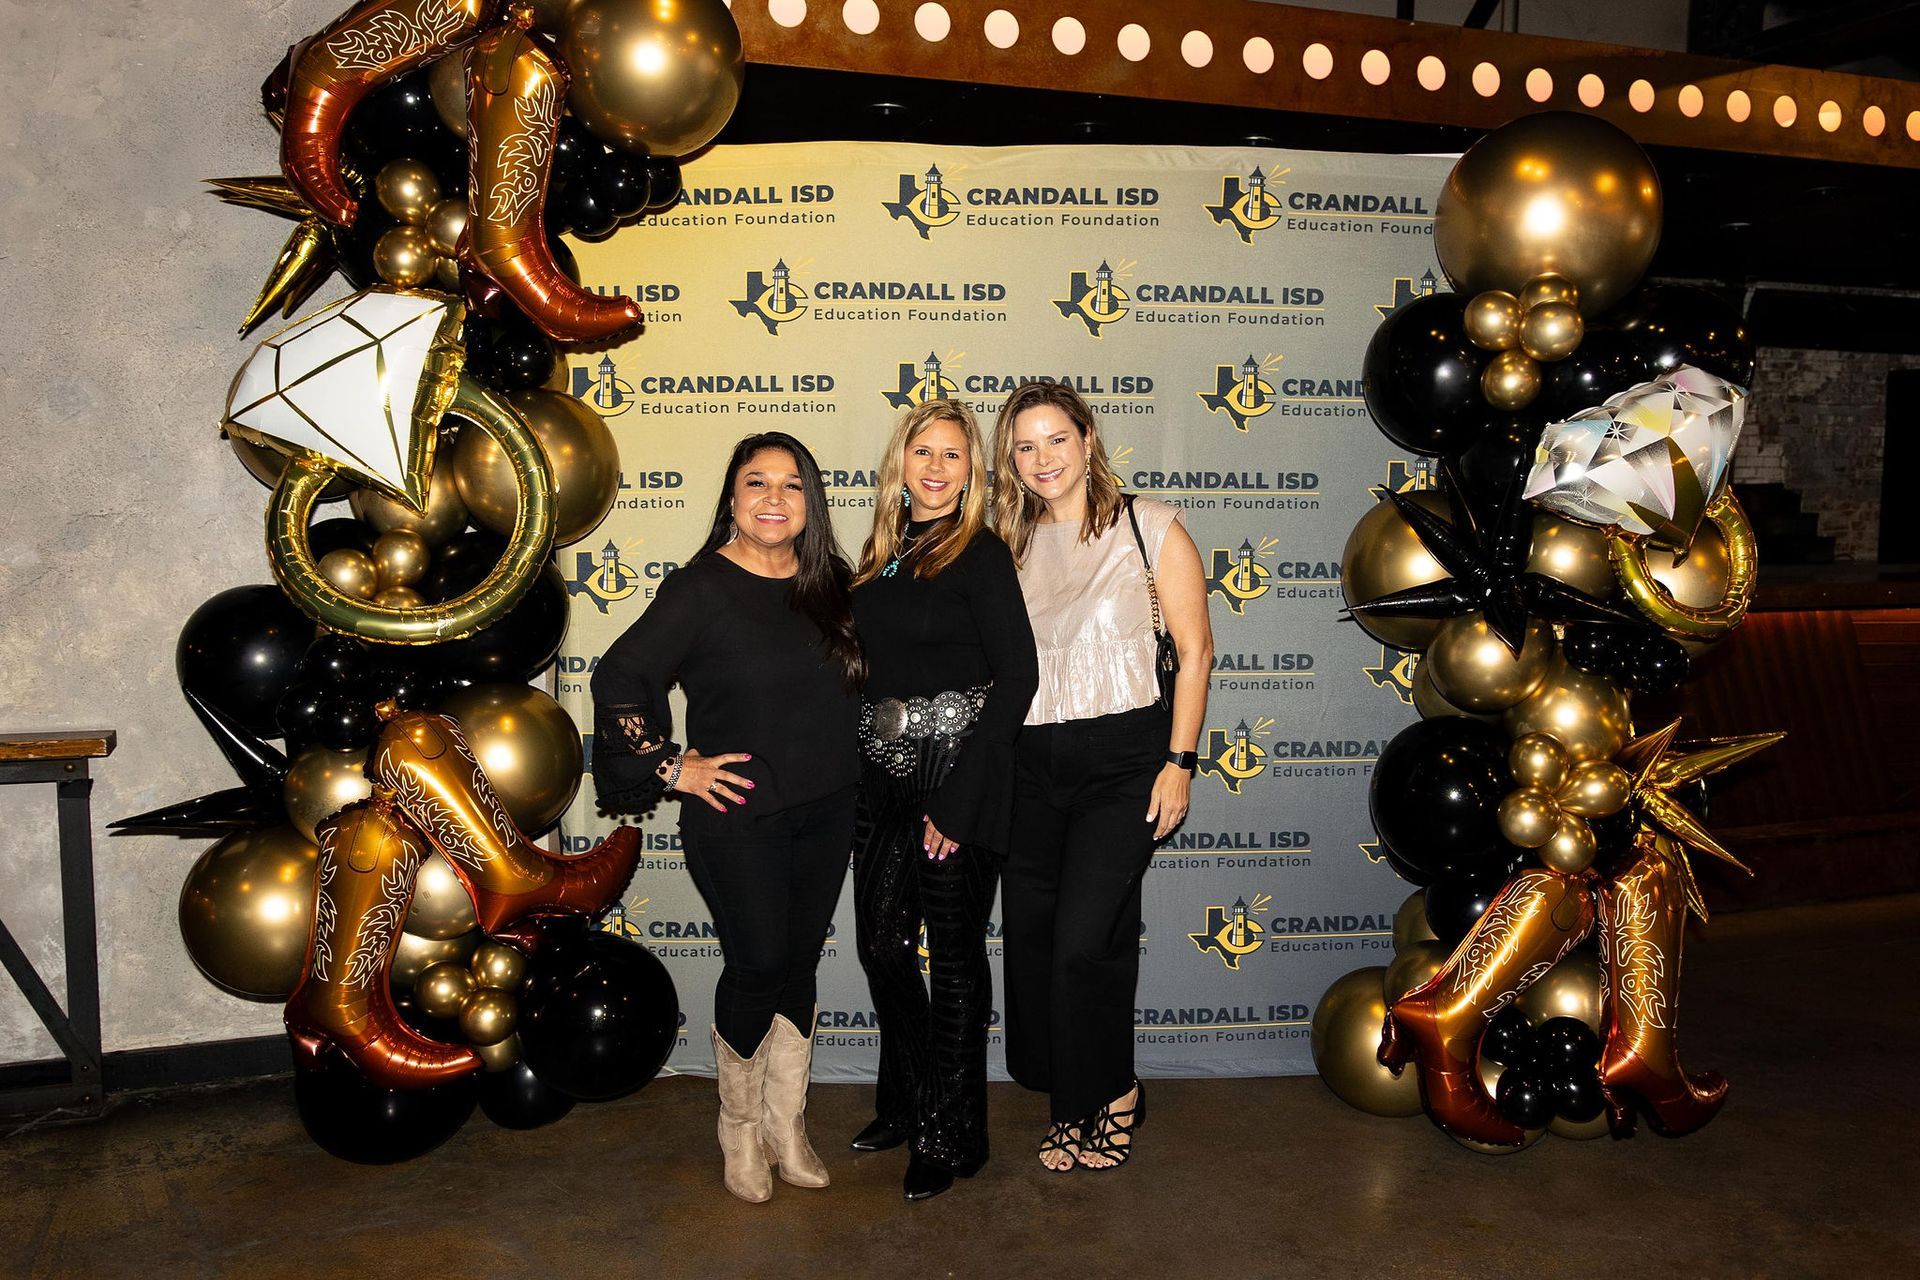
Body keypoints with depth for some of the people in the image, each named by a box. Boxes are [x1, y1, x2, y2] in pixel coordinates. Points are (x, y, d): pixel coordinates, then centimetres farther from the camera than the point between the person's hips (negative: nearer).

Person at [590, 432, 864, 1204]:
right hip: (739, 819, -5)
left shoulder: (827, 584, 5)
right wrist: (672, 767, -13)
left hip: (826, 813, 5)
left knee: (800, 963, 12)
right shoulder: (701, 589, -11)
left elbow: (848, 684, 17)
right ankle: (740, 1126, 26)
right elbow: (617, 680, -14)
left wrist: (840, 769, 8)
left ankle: (786, 1127, 29)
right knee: (758, 965, 1)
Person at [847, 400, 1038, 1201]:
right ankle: (905, 1103, 35)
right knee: (881, 944, 14)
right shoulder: (881, 556, 11)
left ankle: (951, 1136, 21)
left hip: (956, 779, -6)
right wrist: (852, 770, 5)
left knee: (953, 955, 5)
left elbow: (1016, 677, -15)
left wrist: (959, 801, -18)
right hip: (881, 777, 7)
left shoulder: (979, 555, -9)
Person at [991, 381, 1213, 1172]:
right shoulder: (1009, 543, 9)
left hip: (1122, 758, -4)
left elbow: (1195, 650, -2)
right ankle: (1072, 1103, 28)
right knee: (1031, 938, 8)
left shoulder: (1149, 527, -2)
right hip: (1029, 765, 5)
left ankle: (1112, 1099, 16)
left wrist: (1178, 763, -7)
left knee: (1085, 942, -8)